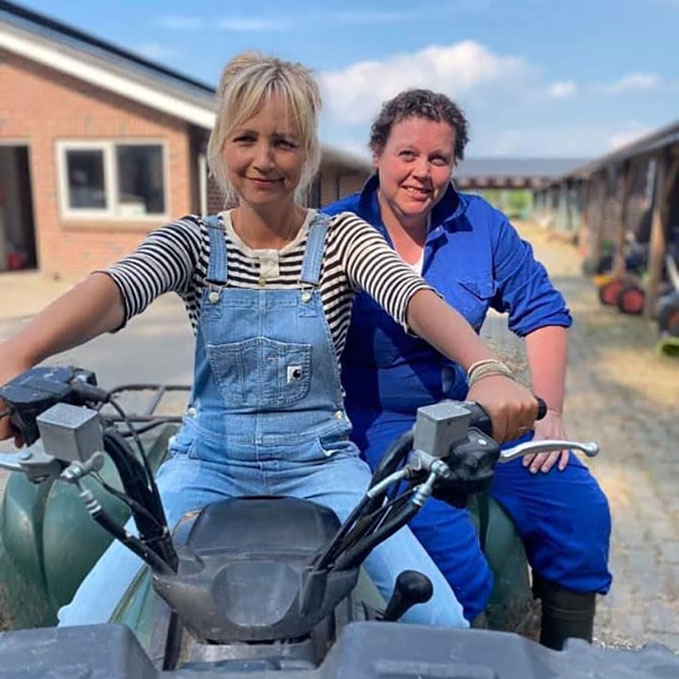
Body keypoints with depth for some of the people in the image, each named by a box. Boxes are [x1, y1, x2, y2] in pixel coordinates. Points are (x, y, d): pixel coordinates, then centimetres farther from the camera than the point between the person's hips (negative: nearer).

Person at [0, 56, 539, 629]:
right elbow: (113, 289, -20)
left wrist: (486, 370, -41)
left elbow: (413, 295, -20)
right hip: (209, 461, 1)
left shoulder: (342, 237, -1)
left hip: (320, 463, 0)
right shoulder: (193, 241, 0)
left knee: (440, 622, -14)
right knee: (82, 628, -12)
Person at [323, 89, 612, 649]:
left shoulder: (482, 226, 4)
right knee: (449, 543, -27)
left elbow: (543, 312, 10)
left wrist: (550, 412, 2)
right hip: (376, 421, -4)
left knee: (579, 508, -7)